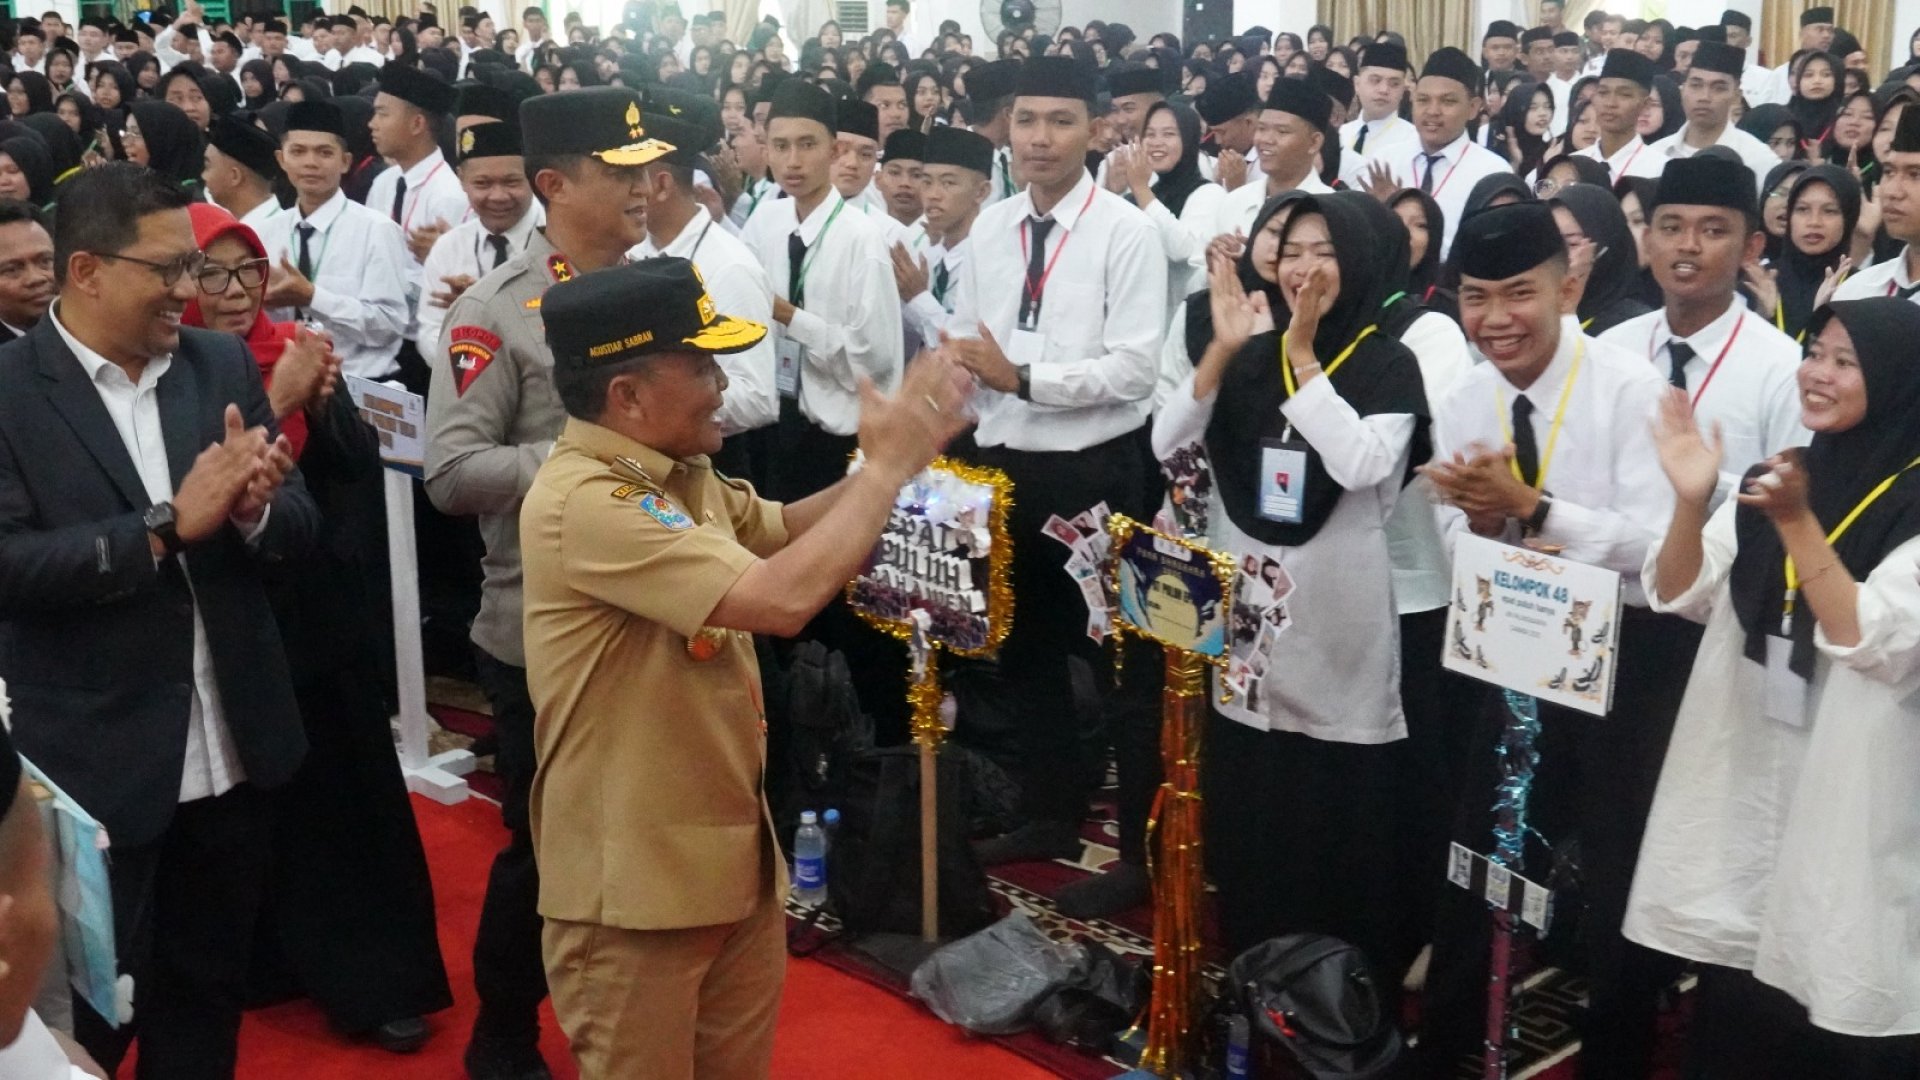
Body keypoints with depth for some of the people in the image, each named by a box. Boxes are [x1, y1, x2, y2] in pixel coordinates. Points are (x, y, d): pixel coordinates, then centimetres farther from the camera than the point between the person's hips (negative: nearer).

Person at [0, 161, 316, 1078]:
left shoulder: (224, 365, 4)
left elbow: (299, 524, 5)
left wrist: (252, 506, -17)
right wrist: (169, 525, -24)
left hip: (228, 750, 5)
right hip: (95, 762, -4)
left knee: (208, 990, 20)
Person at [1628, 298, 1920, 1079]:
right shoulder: (1775, 479, 9)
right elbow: (1677, 596, 3)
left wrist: (1796, 523, -25)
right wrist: (1691, 502, -15)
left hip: (1844, 797, -5)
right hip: (1741, 779, 5)